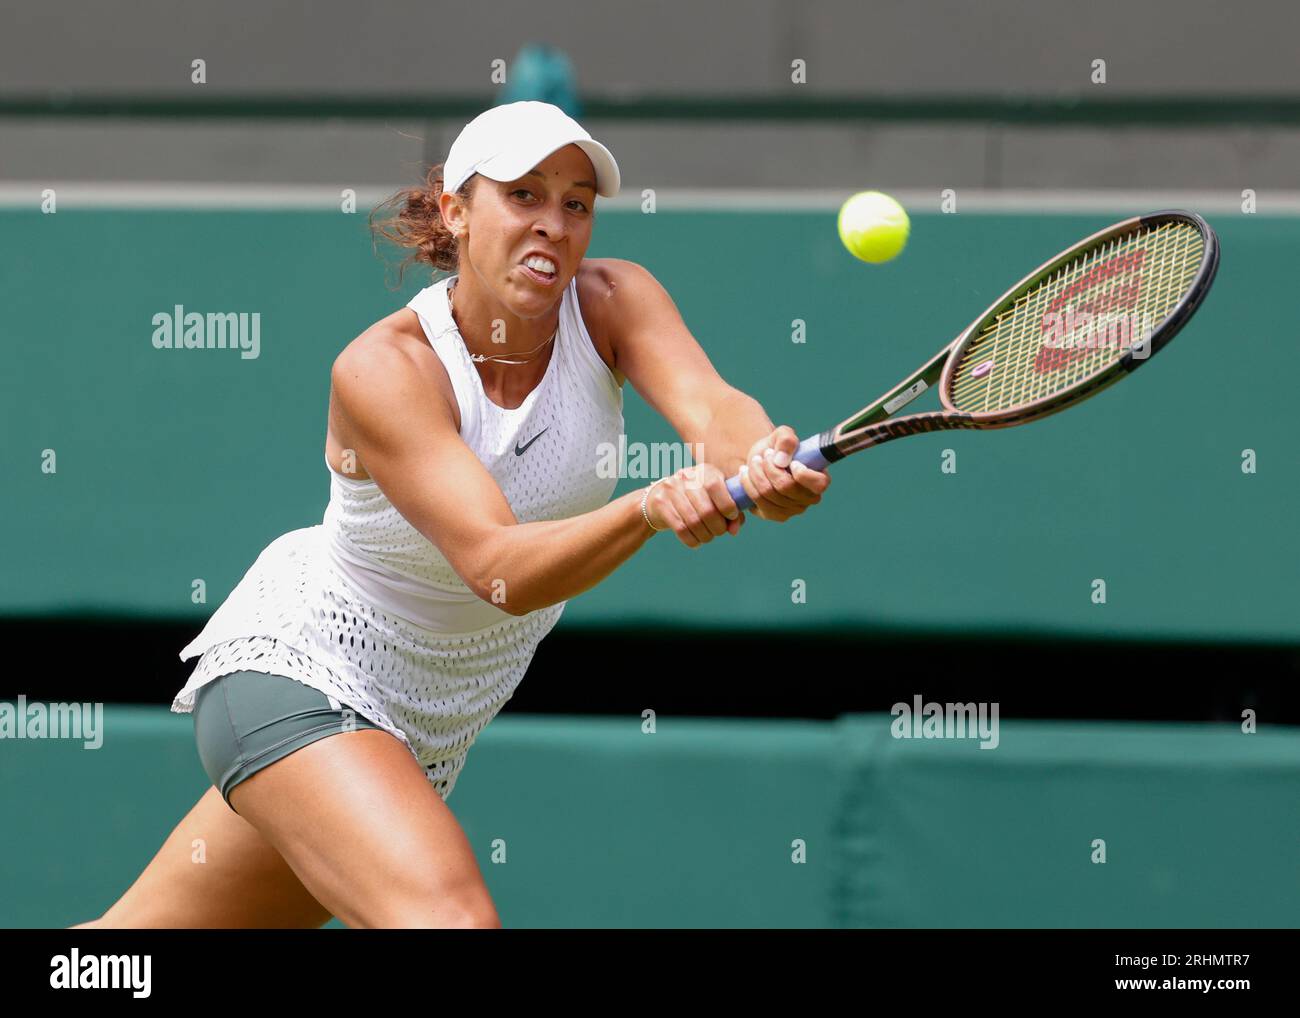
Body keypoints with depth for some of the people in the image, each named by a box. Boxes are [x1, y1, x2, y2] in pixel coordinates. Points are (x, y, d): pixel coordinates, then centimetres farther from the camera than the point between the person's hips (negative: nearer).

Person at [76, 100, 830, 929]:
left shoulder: (612, 303, -11)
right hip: (295, 667, -6)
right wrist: (650, 509, -53)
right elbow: (496, 566, -35)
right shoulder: (381, 370, -25)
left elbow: (710, 405, -30)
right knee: (450, 914, -30)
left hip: (426, 728, 6)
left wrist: (758, 462, -55)